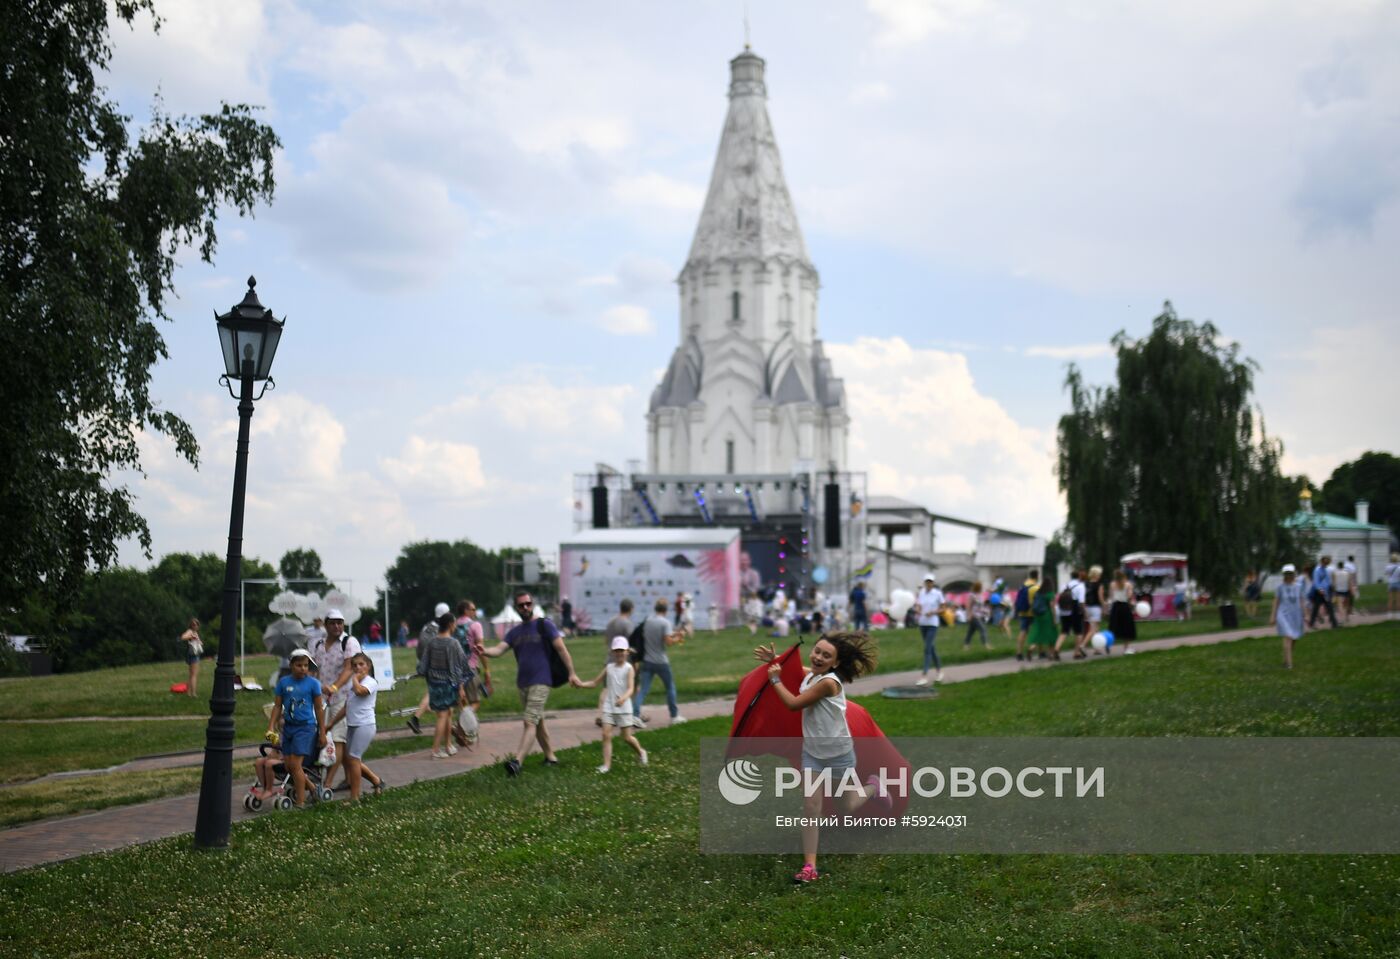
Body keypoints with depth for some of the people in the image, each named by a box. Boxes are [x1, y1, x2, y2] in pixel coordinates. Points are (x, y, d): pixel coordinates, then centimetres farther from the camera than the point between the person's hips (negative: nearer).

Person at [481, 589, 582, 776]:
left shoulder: (544, 625, -2)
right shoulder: (515, 632, 12)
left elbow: (561, 649, -6)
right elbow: (499, 649, -3)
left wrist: (572, 673, -12)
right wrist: (485, 651, -25)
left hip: (540, 682, -7)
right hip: (522, 683, 7)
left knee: (530, 722, -16)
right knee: (537, 722, 15)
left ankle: (518, 761, -28)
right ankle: (550, 757, 28)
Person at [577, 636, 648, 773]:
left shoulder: (629, 668, -7)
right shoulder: (609, 668, 6)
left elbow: (631, 688, -19)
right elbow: (594, 682, 11)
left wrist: (623, 698, -40)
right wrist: (581, 684, -8)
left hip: (624, 707, -3)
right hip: (609, 707, 3)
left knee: (627, 737, 4)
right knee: (606, 735, -8)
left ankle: (641, 752, 32)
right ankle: (606, 764, -6)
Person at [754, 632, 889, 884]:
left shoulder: (828, 682, -26)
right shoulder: (809, 676, -2)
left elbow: (794, 703, -25)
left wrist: (775, 679, -13)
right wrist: (776, 660, 10)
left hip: (838, 752, -6)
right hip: (812, 751, 6)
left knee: (846, 808, 13)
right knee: (811, 806, -8)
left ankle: (873, 787, 45)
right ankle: (809, 867, -9)